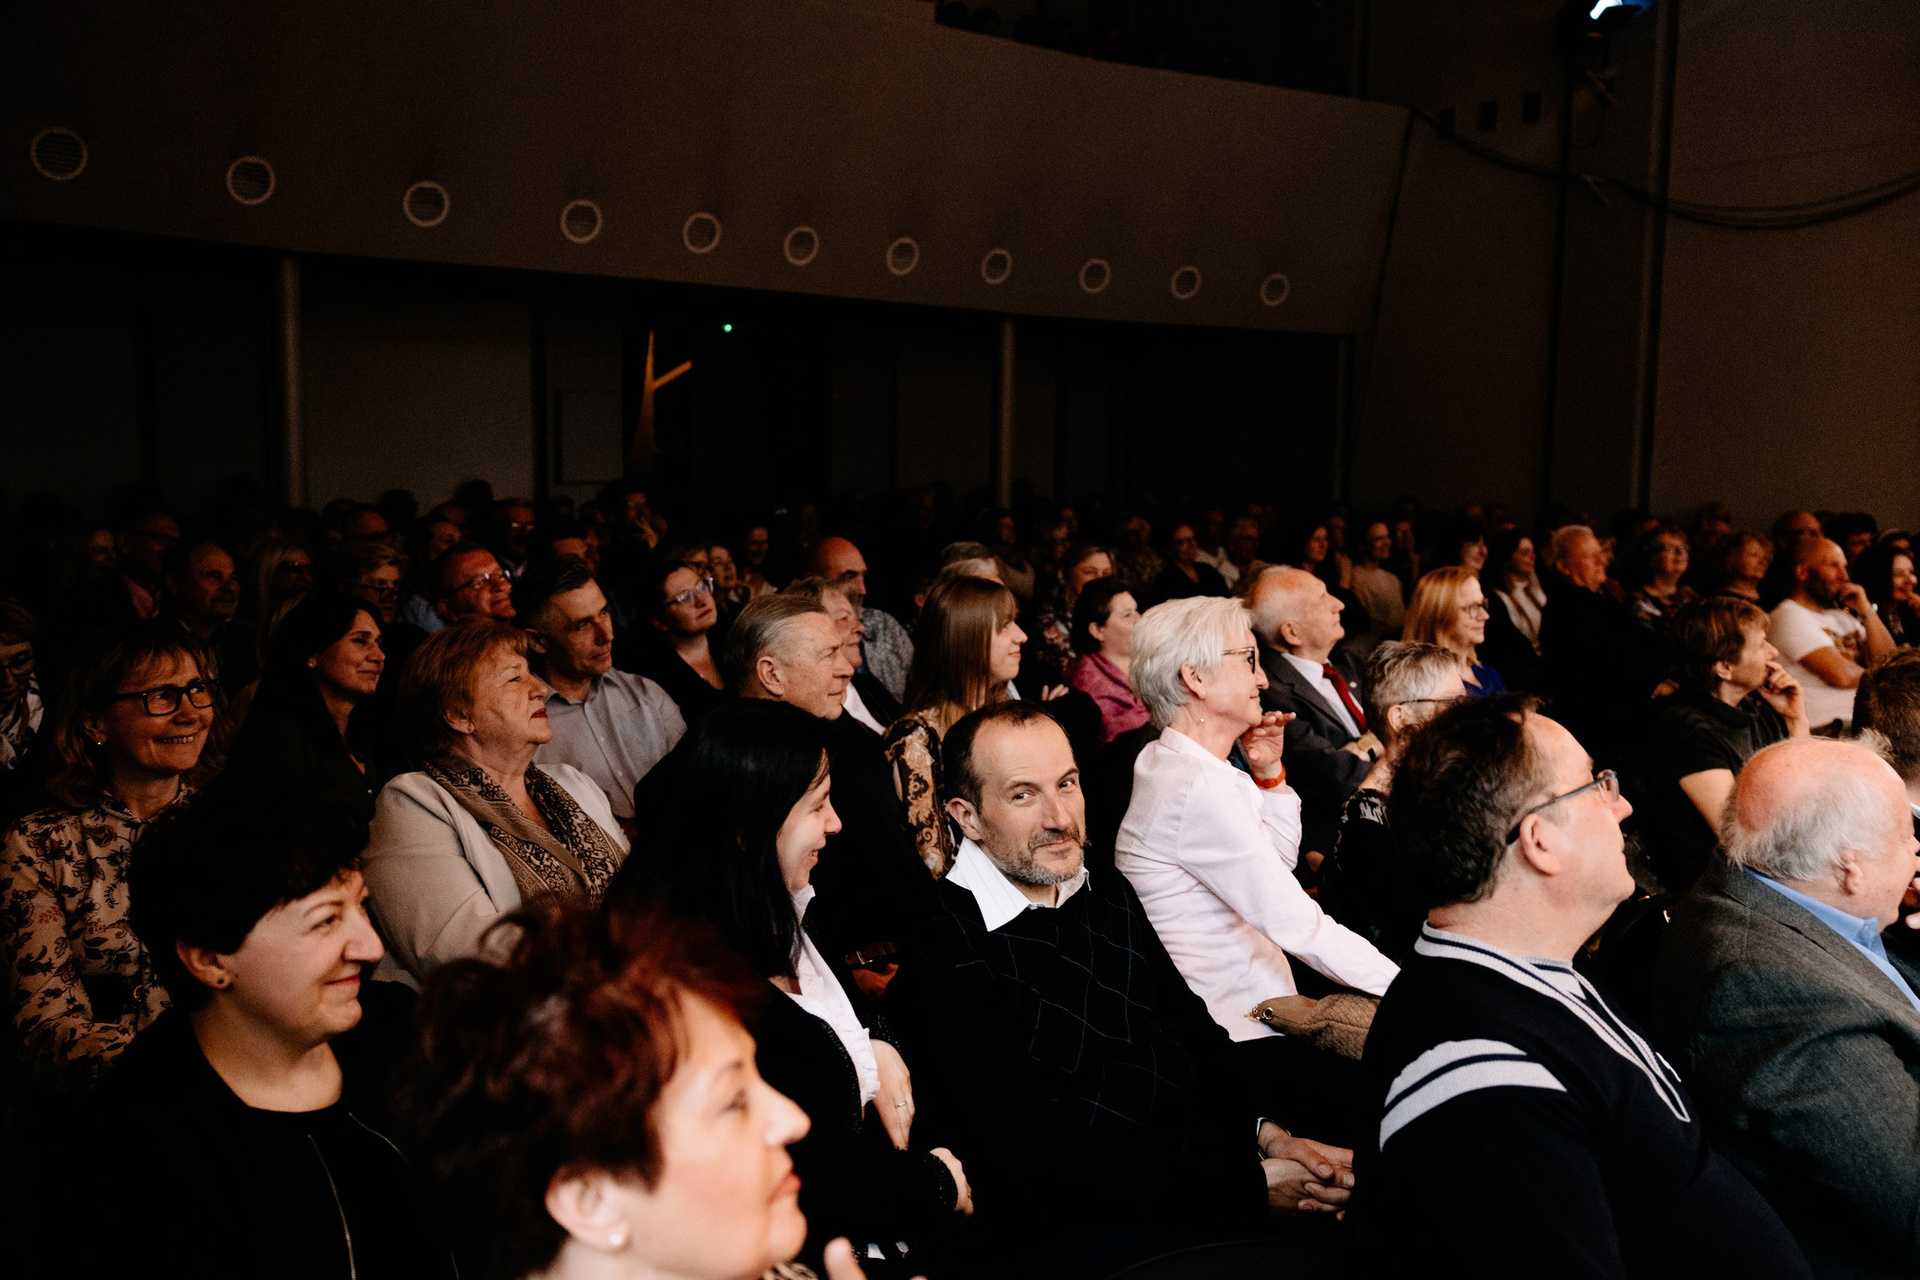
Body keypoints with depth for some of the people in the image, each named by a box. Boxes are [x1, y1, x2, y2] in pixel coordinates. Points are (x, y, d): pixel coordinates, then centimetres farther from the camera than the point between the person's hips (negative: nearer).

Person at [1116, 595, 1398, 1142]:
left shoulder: (1167, 761, 9)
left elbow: (1278, 861, 21)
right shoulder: (1199, 786, -22)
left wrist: (1268, 774, 7)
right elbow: (1296, 923, -22)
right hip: (1233, 1044, -10)